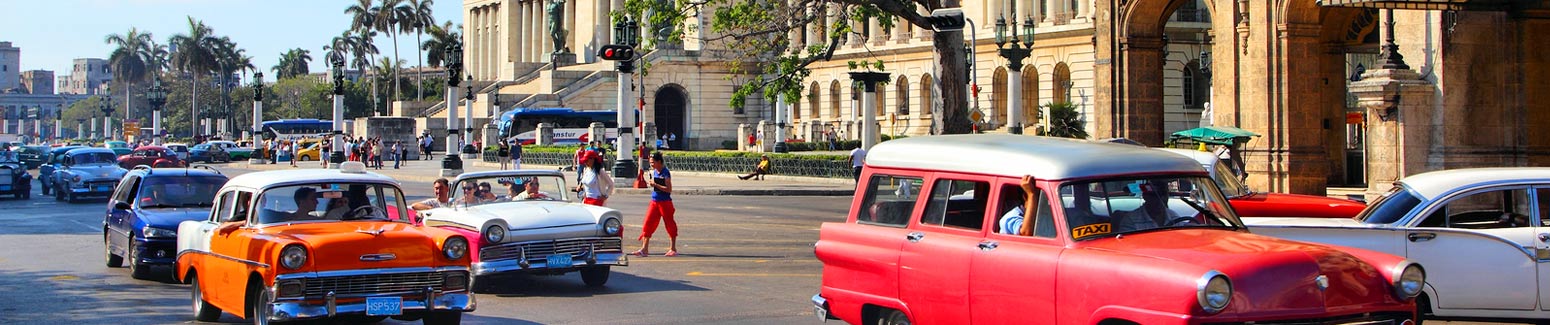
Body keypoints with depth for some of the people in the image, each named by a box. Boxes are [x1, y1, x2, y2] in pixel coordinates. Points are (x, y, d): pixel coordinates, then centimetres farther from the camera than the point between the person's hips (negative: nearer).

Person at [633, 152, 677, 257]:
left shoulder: (665, 173, -14)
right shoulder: (654, 172, 10)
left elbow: (669, 189, -19)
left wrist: (655, 184, -21)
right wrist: (650, 183, 4)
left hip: (665, 202, -8)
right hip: (654, 201, 8)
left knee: (670, 225, 4)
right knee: (648, 223, 1)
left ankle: (673, 249, 14)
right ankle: (644, 249, 2)